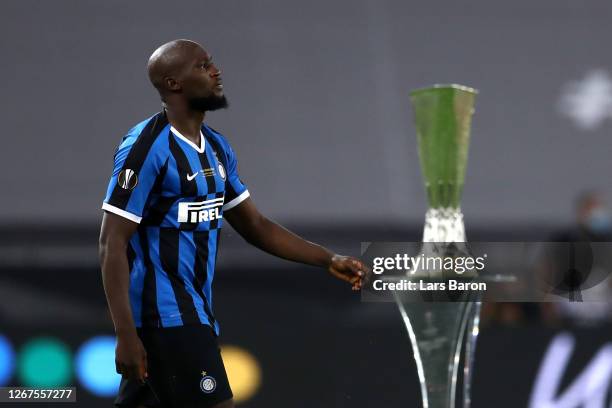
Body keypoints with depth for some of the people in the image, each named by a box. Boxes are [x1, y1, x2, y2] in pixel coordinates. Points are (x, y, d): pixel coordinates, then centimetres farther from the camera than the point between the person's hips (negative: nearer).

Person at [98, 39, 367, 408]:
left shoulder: (217, 148, 12)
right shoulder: (148, 146, -14)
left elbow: (254, 225, 21)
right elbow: (112, 244, -16)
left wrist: (328, 260, 12)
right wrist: (126, 334, -22)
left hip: (196, 309, 8)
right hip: (166, 315, -8)